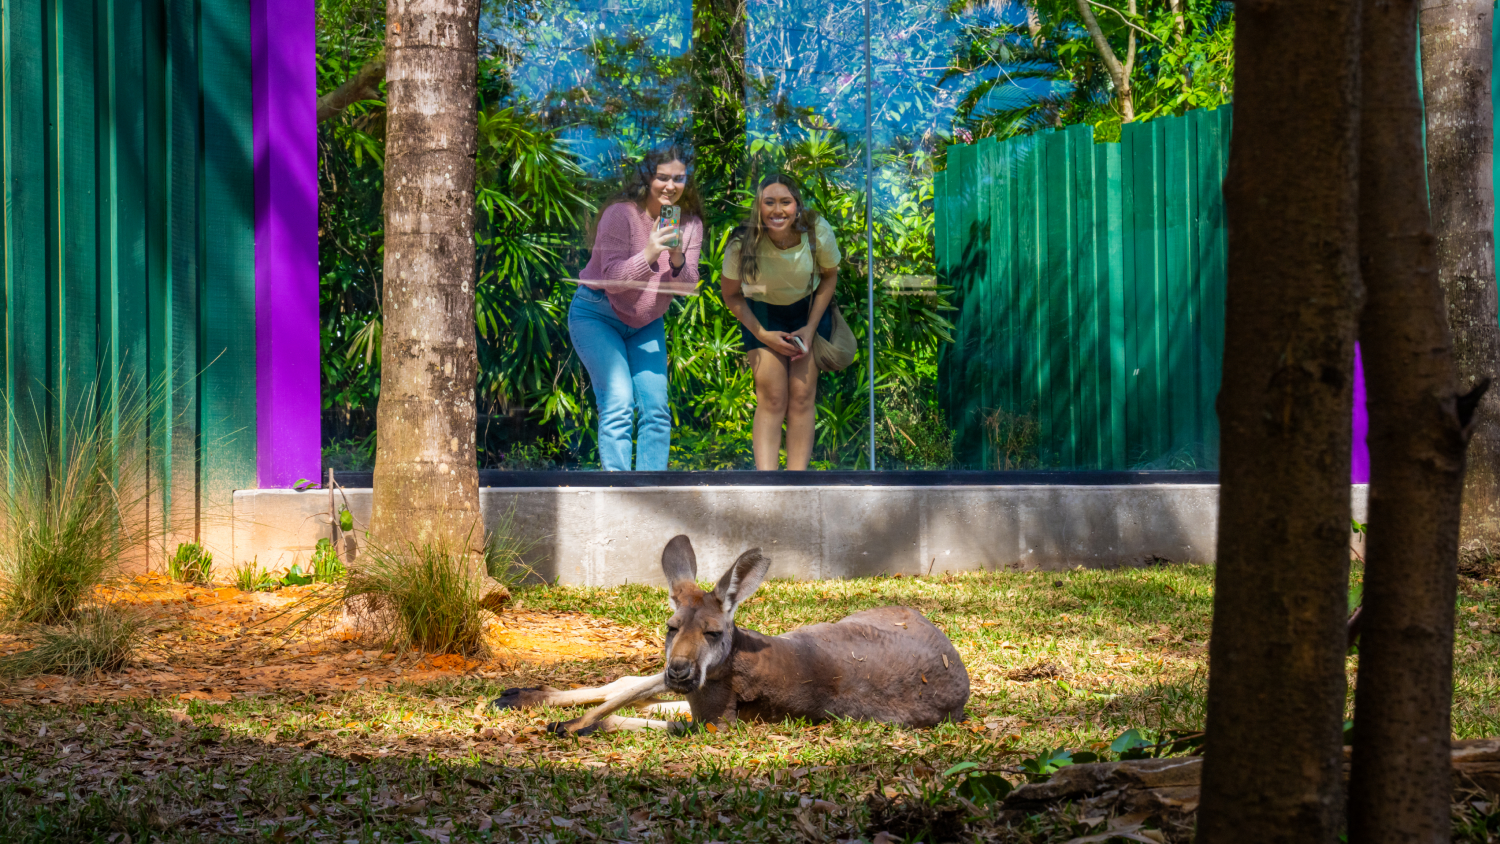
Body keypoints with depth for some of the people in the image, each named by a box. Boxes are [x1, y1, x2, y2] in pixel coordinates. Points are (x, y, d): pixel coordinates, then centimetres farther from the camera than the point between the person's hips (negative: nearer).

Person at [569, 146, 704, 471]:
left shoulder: (689, 223, -4)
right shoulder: (621, 213, -20)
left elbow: (688, 288, -7)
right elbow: (613, 278, -24)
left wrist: (678, 260, -28)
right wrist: (648, 256, -40)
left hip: (646, 323, 6)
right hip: (597, 317, -6)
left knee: (656, 408, -4)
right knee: (618, 402, -19)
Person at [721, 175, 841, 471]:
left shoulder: (818, 233, -26)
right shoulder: (743, 244, -28)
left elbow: (829, 276, -5)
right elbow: (732, 295, -9)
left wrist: (810, 328, -11)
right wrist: (763, 335, -16)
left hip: (809, 309, 1)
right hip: (762, 313, -1)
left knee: (802, 396, -8)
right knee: (771, 397, -12)